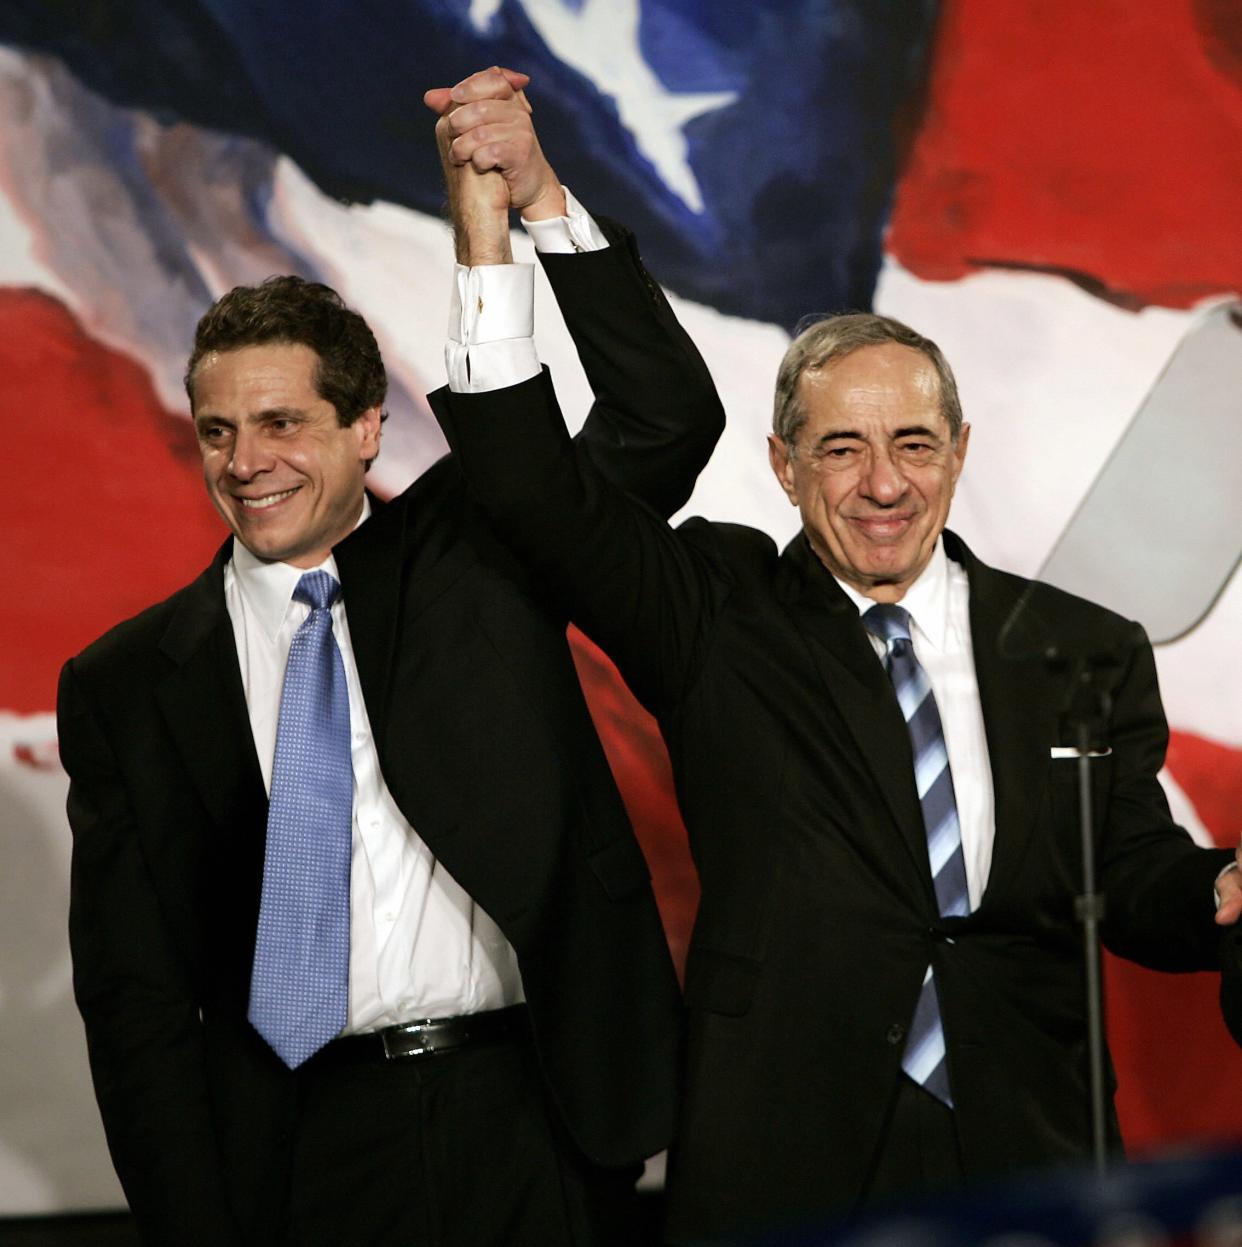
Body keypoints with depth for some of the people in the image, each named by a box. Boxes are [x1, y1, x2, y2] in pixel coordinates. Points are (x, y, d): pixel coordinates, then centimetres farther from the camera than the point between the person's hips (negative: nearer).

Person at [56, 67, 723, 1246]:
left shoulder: (472, 550, 6)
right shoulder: (125, 684, 5)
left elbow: (666, 422, -7)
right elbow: (133, 994, 3)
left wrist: (536, 201, -16)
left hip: (531, 1128, 0)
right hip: (301, 1144, 0)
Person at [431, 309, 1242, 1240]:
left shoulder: (1086, 654, 7)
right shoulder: (720, 620, 2)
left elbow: (1136, 882, 3)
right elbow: (531, 485, -8)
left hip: (1025, 1159, 2)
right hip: (785, 1164, -2)